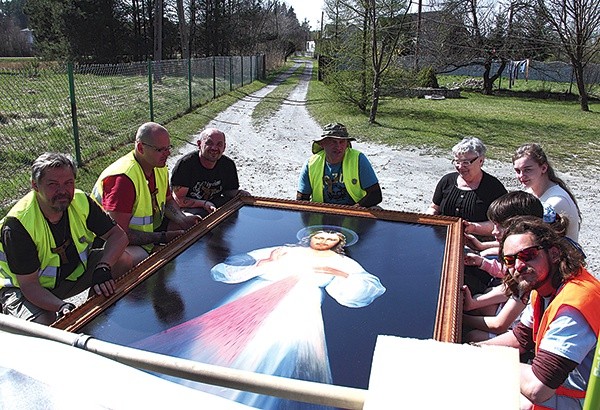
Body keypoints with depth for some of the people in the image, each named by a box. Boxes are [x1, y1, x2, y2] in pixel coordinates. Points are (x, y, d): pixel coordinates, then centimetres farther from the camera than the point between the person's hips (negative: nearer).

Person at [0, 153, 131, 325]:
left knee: (123, 261, -15)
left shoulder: (81, 202, -15)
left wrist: (103, 267, -31)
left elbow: (118, 235, -12)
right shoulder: (17, 225, -29)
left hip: (74, 271, 5)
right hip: (22, 289, -5)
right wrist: (61, 306, -45)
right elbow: (29, 284, -27)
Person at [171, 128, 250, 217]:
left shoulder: (228, 165, -2)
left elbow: (229, 191, 10)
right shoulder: (185, 164, -19)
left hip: (214, 204, 5)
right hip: (188, 208, -5)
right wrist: (204, 204, -31)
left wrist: (239, 193, -15)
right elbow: (178, 200, -18)